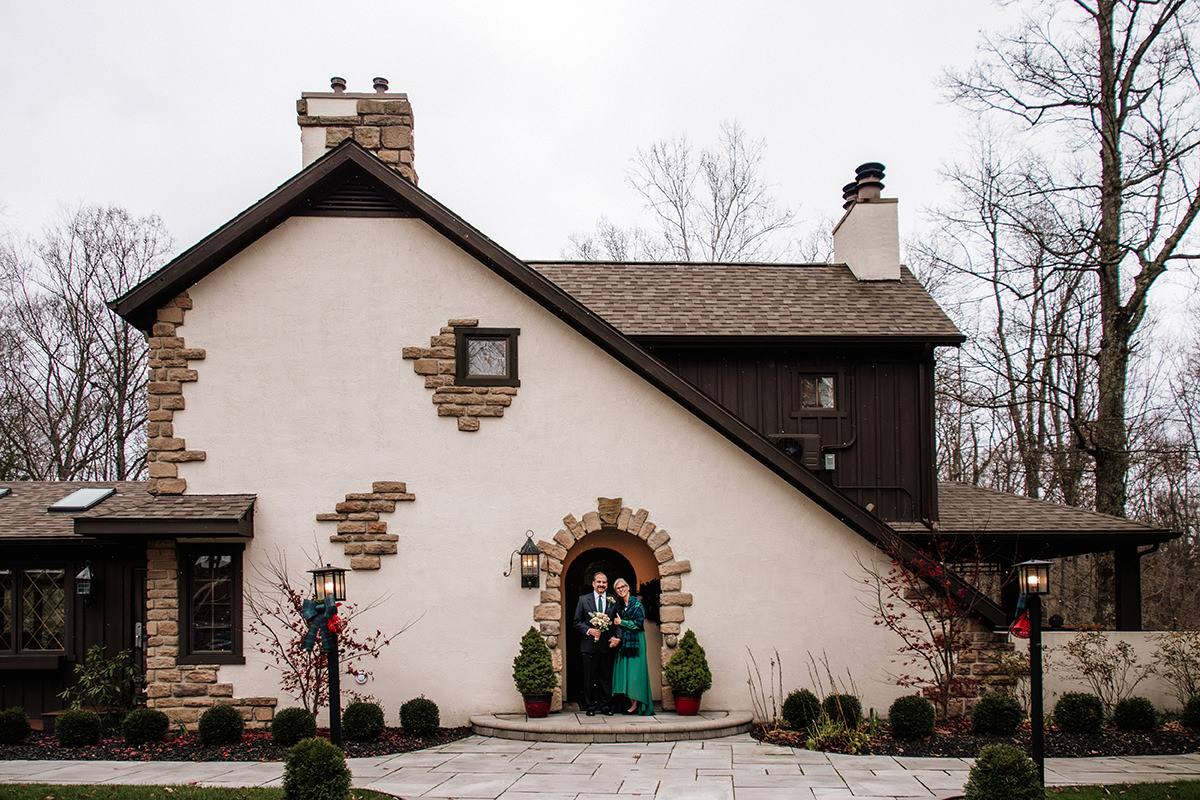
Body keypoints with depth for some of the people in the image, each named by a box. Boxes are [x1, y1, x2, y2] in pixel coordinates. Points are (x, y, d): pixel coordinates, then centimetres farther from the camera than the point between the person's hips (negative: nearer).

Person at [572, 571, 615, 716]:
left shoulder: (613, 601, 8)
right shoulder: (583, 599, 5)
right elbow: (576, 621, 4)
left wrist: (616, 637, -9)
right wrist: (589, 630, -11)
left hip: (607, 645, 1)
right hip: (589, 645, -1)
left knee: (606, 677, 6)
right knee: (589, 678, 3)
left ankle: (606, 706, 14)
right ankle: (590, 707, 11)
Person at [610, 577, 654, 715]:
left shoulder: (636, 603, -6)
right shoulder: (619, 604, 14)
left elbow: (639, 623, -12)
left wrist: (621, 622, -8)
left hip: (635, 641, -7)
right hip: (623, 641, 7)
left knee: (635, 671, -7)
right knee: (624, 671, 2)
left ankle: (637, 704, -2)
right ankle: (631, 703, 5)